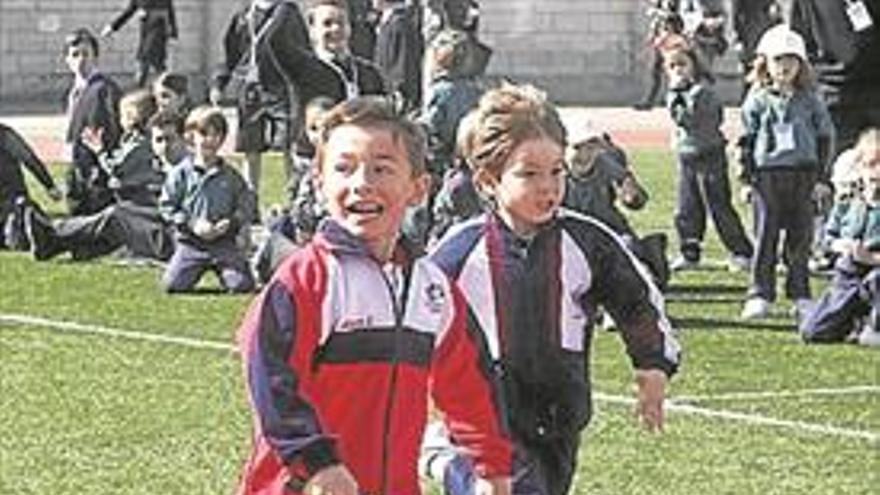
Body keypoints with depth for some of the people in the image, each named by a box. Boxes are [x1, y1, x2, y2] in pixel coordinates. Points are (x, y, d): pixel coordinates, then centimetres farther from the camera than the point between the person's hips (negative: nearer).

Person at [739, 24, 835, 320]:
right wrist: (747, 178, 0)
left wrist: (821, 178, 5)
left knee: (801, 236, 5)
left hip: (803, 175, 2)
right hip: (767, 175, -2)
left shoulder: (809, 100, 7)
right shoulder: (757, 101, 3)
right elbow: (746, 140, 5)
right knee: (765, 237, -1)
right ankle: (760, 295, 5)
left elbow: (824, 137, 10)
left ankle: (800, 295, 14)